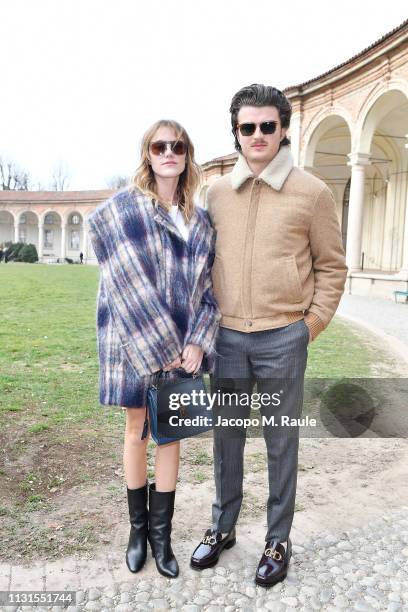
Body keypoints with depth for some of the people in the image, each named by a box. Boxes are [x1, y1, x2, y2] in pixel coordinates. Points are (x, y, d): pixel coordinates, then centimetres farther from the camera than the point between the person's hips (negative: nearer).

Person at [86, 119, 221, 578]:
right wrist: (159, 346, -16)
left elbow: (209, 286, 6)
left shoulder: (199, 221, 8)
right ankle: (138, 527, 31)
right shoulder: (123, 208, -5)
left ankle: (161, 532, 26)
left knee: (170, 433, 10)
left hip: (181, 343, 3)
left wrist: (197, 341, -7)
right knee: (137, 431, 11)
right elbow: (127, 282, -13)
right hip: (133, 340, -3)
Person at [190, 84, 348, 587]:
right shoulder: (217, 192, 7)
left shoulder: (311, 192, -3)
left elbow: (331, 267, 2)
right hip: (227, 337, 3)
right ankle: (222, 527, 36)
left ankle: (278, 540, 30)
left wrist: (312, 324, -3)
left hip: (283, 339, -3)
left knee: (281, 444, 10)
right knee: (226, 438, 15)